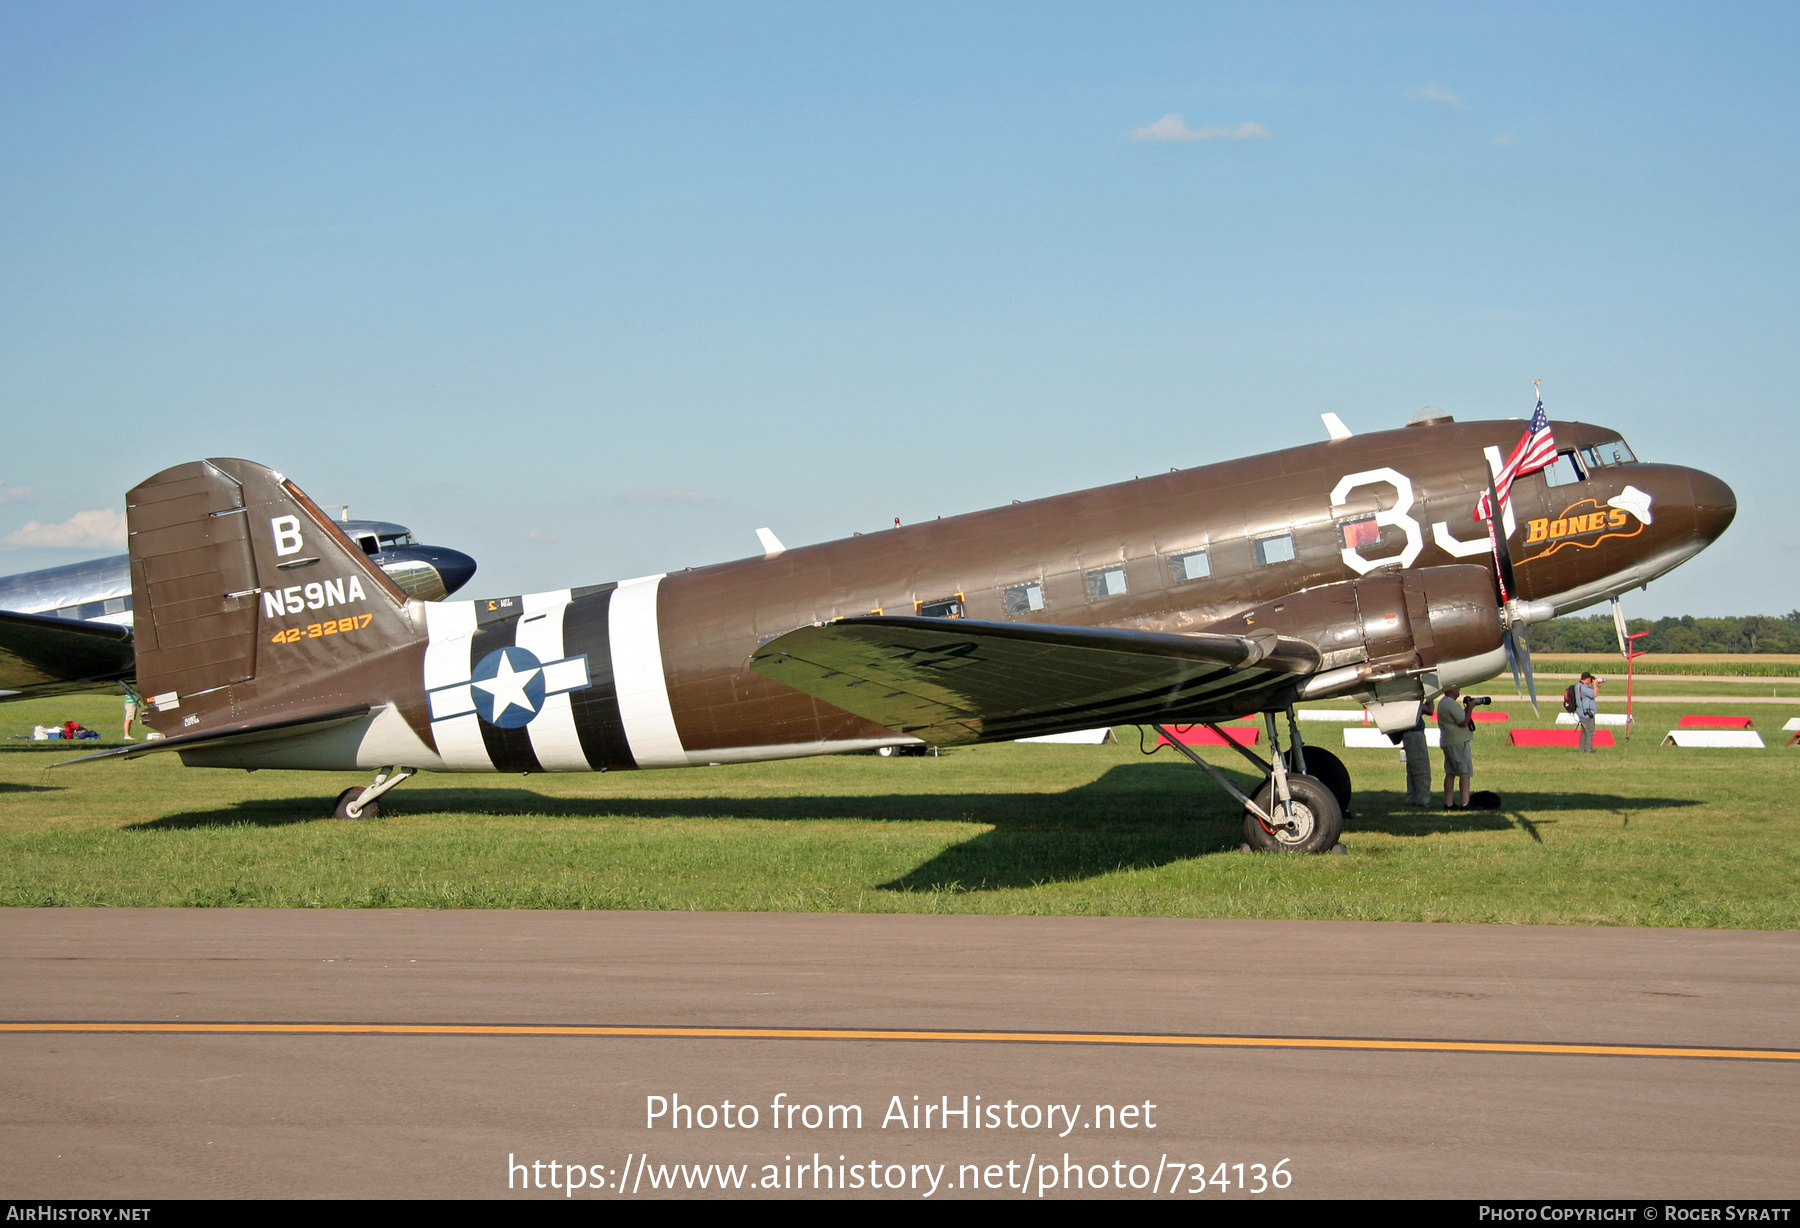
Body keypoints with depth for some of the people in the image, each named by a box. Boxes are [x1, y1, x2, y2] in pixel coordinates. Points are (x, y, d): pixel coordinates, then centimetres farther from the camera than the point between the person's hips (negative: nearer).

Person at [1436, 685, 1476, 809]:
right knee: (1466, 773, -7)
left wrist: (1466, 708, 12)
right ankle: (1465, 803, -10)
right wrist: (1469, 708, -8)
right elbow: (1464, 722, -18)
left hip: (1447, 743, 10)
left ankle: (1448, 802, 8)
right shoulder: (1451, 704, -17)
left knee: (1450, 773, 9)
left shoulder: (1443, 702, 16)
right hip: (1458, 743, -10)